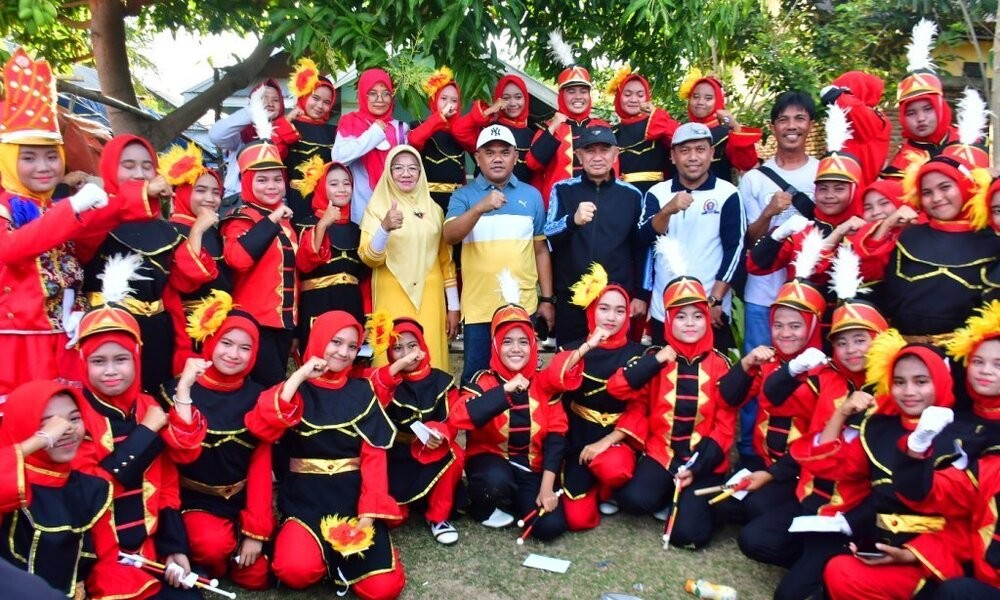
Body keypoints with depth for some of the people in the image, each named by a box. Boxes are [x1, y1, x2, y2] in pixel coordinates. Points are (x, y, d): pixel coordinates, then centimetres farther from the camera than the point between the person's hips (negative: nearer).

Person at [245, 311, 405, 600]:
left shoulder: (362, 392, 6)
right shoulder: (296, 388, 2)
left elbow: (373, 454, -1)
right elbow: (261, 428, -18)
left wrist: (370, 511, -12)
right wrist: (299, 376, -18)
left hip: (353, 497, 1)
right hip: (305, 498, -1)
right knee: (296, 570, -29)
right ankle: (325, 550, 5)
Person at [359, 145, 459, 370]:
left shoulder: (434, 209, 10)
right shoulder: (377, 207, 0)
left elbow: (446, 259, 12)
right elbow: (368, 258, -10)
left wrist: (453, 306, 9)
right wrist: (385, 227, -27)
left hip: (429, 297, 3)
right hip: (393, 298, -3)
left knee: (431, 360, 2)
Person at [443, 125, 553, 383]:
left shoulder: (532, 195, 7)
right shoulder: (463, 195, 2)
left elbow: (541, 250, 10)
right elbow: (450, 237, -15)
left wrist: (547, 298, 7)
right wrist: (480, 208, -30)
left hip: (523, 306, 2)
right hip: (478, 307, -1)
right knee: (475, 377, 7)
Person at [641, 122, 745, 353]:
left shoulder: (727, 193, -2)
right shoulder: (657, 193, 4)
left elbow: (735, 249, -5)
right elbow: (645, 239, -7)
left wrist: (715, 300, -10)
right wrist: (668, 210, -25)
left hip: (712, 311, -2)